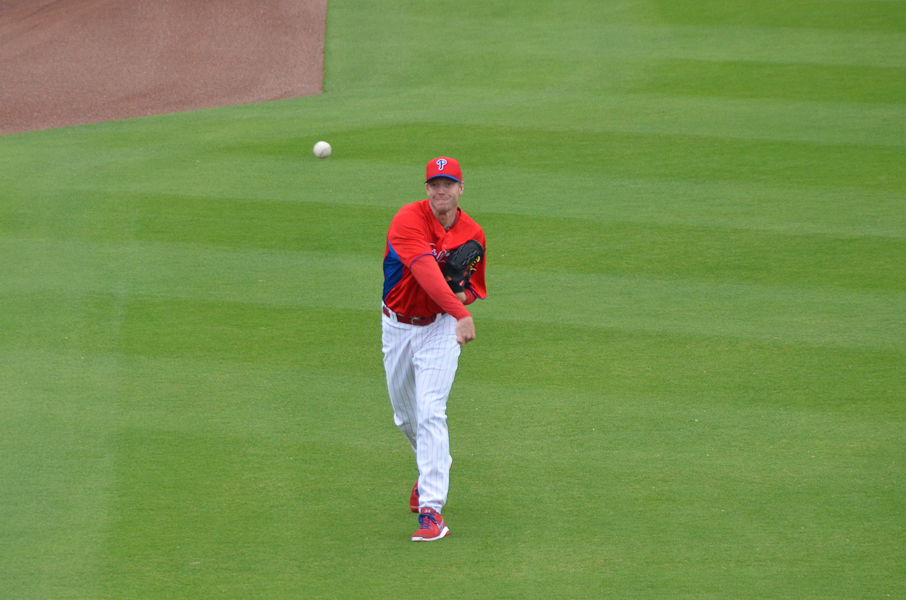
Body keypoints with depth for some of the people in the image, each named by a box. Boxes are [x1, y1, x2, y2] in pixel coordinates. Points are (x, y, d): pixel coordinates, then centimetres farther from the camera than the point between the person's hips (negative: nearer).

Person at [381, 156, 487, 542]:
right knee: (404, 416, 16)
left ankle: (431, 509, -19)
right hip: (397, 325, 1)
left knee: (430, 412, -16)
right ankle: (434, 467, 47)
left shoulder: (473, 234, -4)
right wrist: (460, 313, -45)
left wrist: (463, 295, -15)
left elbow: (476, 286, 11)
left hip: (440, 328, -1)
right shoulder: (410, 220, -18)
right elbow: (425, 270, -34)